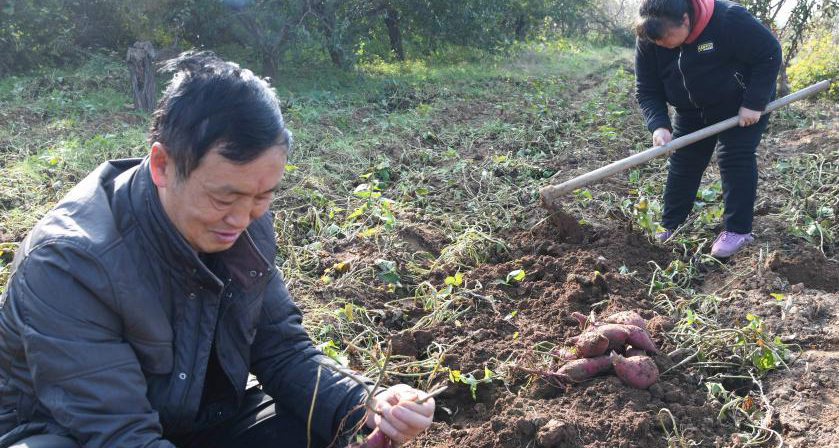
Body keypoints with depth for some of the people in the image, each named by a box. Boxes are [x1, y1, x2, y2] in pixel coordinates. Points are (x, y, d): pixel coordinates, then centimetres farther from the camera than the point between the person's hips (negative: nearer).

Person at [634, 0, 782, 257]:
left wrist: (754, 104, -27)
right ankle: (669, 227, 15)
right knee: (682, 163, 5)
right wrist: (658, 125, -31)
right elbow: (647, 90, -14)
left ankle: (739, 229, -1)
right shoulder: (648, 39, -20)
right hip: (692, 111, 5)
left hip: (741, 106, -4)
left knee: (735, 159, -11)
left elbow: (769, 54, -23)